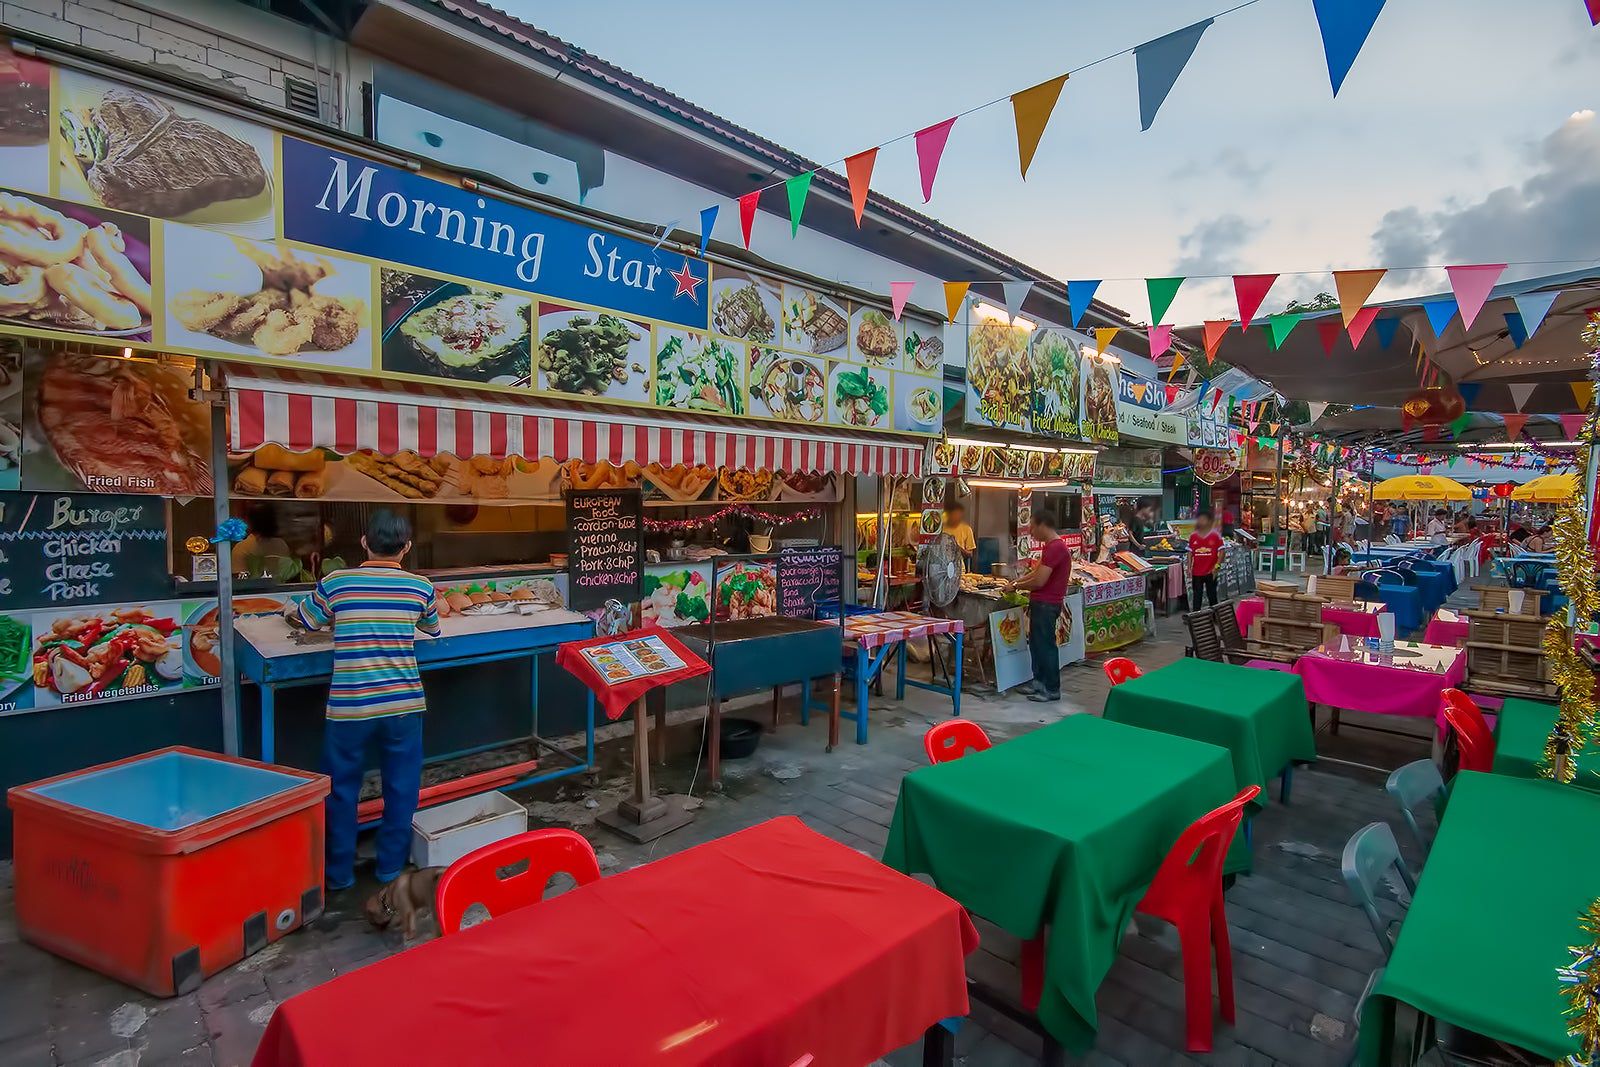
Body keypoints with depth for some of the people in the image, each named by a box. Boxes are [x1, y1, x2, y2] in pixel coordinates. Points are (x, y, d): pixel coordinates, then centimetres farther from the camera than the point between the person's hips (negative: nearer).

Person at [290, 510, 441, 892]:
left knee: (341, 789, 17)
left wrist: (289, 610, 40)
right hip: (404, 703, 0)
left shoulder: (336, 582, -4)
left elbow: (306, 619, 17)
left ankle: (339, 872, 29)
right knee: (401, 788, 15)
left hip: (348, 706, 0)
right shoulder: (420, 587, -2)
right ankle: (391, 868, 27)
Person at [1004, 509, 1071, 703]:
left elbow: (1039, 581, -22)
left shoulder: (1055, 547, -20)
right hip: (1042, 603, 10)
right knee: (1036, 643, 16)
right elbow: (1036, 572, 21)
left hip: (1046, 605, -10)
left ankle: (1052, 689, 9)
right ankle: (1040, 683, 26)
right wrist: (1016, 581, 12)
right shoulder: (1052, 546, 14)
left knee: (1045, 645, -1)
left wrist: (1015, 587, -9)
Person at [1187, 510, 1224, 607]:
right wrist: (1189, 568, 0)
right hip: (1196, 572, 2)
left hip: (1210, 572, -2)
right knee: (1196, 596, 6)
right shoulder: (1193, 536, 3)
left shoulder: (1215, 535, -5)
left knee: (1212, 595, 9)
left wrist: (1216, 566, -11)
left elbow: (1221, 552, -4)